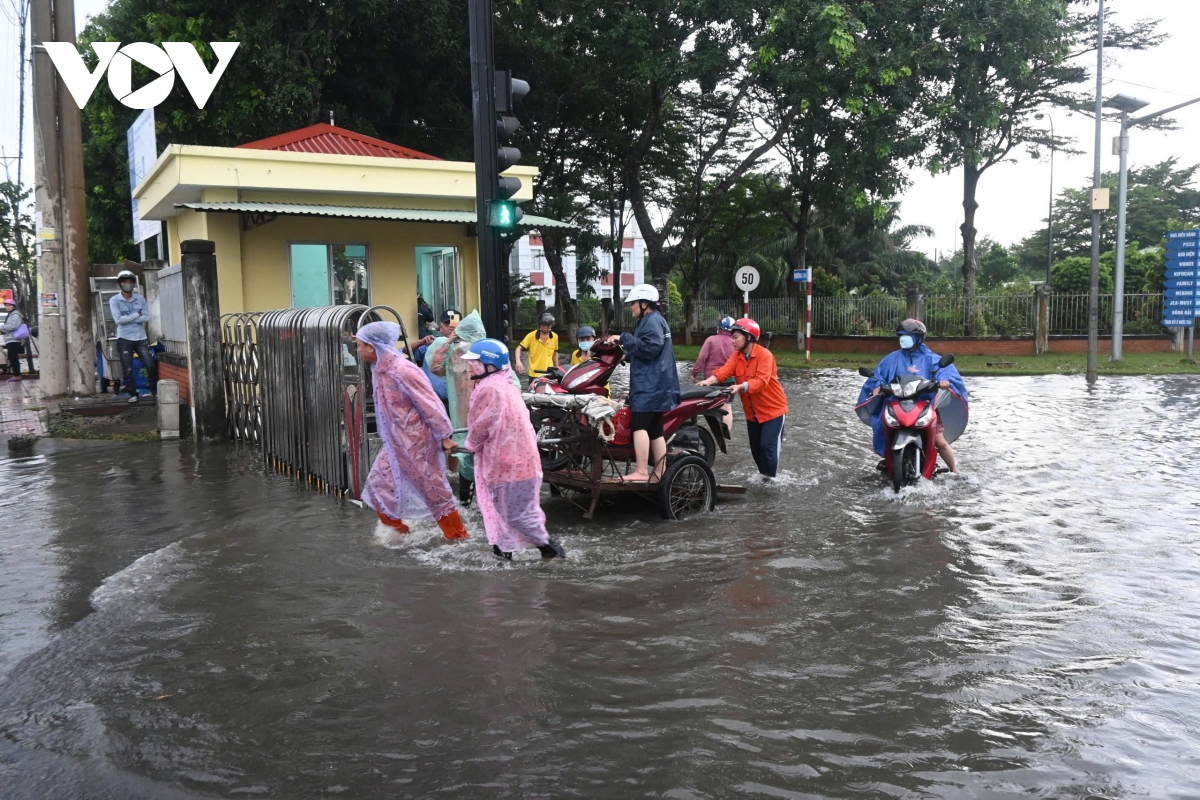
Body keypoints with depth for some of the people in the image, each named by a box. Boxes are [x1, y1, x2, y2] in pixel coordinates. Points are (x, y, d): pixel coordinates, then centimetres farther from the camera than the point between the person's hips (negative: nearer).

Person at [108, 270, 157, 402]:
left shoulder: (140, 299, 6)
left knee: (151, 365, 0)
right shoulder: (114, 300, -2)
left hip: (141, 338, 2)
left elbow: (147, 318, -5)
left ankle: (155, 390, 15)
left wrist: (127, 318, -12)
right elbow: (118, 319, -14)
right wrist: (137, 314, -10)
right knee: (127, 369, 1)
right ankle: (132, 394, 11)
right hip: (124, 339, -2)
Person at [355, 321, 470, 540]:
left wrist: (444, 437, -16)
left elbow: (430, 404, -20)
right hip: (397, 443, 9)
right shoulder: (380, 369, 4)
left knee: (434, 491, 1)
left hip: (417, 442, -9)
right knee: (379, 483, 13)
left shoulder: (403, 371, -23)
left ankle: (458, 537, 16)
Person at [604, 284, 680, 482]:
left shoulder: (653, 321, -9)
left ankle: (641, 472, -22)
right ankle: (660, 474, 11)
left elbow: (650, 348, -23)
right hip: (655, 385, 11)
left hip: (649, 385, -11)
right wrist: (627, 354, 22)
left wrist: (624, 338, -17)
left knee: (639, 425, -18)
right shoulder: (653, 320, 25)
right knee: (655, 430, 10)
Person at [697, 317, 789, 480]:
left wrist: (741, 387, -47)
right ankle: (764, 473, 32)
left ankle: (771, 476, 7)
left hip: (773, 409, -7)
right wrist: (709, 380, -34)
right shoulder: (736, 356, 1)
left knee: (767, 445, -10)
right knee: (755, 447, 14)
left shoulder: (764, 355, -20)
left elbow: (761, 381, -33)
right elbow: (724, 371, -15)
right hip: (752, 412, 7)